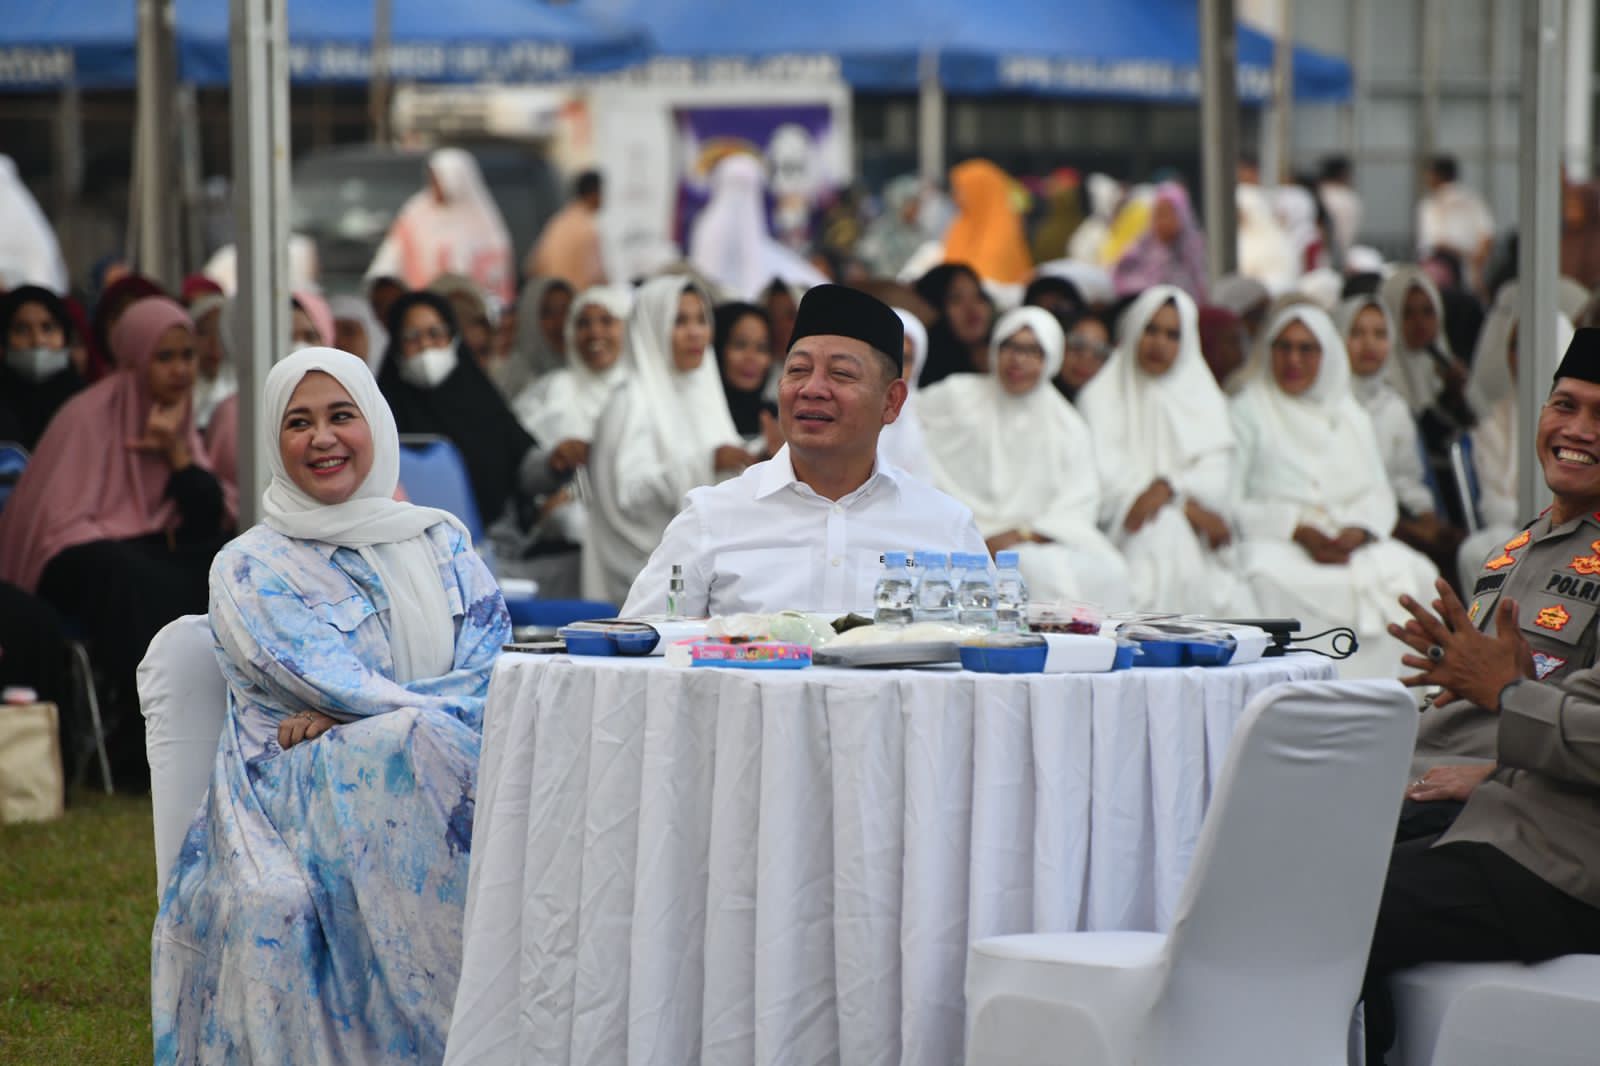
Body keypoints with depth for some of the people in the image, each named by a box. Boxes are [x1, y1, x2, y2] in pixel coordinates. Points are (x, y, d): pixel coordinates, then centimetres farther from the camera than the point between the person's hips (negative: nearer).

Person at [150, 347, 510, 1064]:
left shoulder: (441, 545, 18)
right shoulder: (249, 569, 8)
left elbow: (495, 670, 3)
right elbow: (319, 678, -6)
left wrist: (346, 717, -9)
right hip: (300, 791, -3)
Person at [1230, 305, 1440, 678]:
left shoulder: (1351, 418, 23)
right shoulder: (1247, 413, 8)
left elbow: (1379, 497, 14)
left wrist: (1357, 531, -10)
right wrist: (1298, 531, -15)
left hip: (1352, 542, 4)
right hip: (1276, 544, -4)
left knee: (1416, 574, -26)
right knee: (1271, 580, -39)